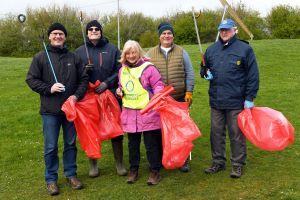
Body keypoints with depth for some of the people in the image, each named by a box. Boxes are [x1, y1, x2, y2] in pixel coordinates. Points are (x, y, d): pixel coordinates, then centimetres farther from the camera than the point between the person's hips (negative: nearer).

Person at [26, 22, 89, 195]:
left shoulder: (73, 58, 6)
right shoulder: (40, 57, 0)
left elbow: (84, 79, 7)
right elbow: (31, 79, -1)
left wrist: (77, 95, -8)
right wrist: (49, 88, -15)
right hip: (50, 110, -2)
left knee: (71, 143, 13)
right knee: (51, 147, 4)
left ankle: (71, 174, 28)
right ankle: (51, 179, 19)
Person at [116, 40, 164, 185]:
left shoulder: (148, 67, -7)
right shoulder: (122, 70, 11)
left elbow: (158, 85, -7)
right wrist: (119, 91, 3)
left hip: (148, 112, -5)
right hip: (129, 113, 5)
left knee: (151, 143, 3)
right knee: (133, 143, 15)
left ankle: (155, 171, 16)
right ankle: (133, 170, 29)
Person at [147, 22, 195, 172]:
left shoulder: (181, 52, 5)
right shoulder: (150, 54, 6)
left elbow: (189, 73, 5)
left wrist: (189, 92, -2)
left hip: (180, 98, 0)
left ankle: (184, 160, 18)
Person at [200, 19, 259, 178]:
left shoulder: (245, 49, -3)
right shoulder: (211, 49, 10)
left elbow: (253, 75, -4)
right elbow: (204, 68, 24)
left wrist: (250, 98, -8)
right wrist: (205, 73, -1)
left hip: (236, 101, -4)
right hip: (216, 100, 5)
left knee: (236, 134, 5)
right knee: (216, 133, 13)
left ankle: (237, 164, 19)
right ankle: (218, 162, 27)